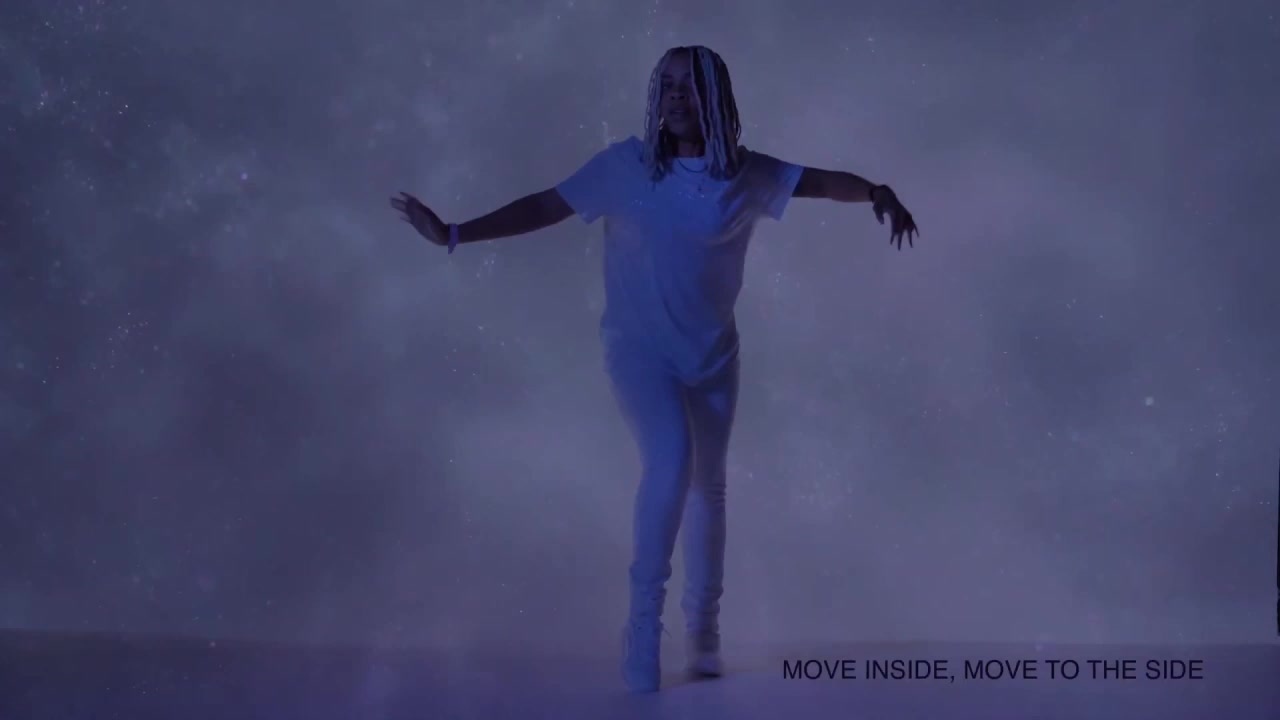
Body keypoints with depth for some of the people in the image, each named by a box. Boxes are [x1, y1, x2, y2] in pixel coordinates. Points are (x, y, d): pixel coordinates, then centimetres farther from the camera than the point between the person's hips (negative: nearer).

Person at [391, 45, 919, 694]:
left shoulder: (748, 175, -4)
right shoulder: (625, 165, -8)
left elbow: (821, 181, -8)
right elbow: (543, 206, -8)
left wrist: (878, 194, -29)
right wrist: (452, 235, -14)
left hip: (712, 354, 3)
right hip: (639, 349, -3)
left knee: (707, 486, 12)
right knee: (670, 463, -24)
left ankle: (703, 623, 30)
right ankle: (644, 616, -10)